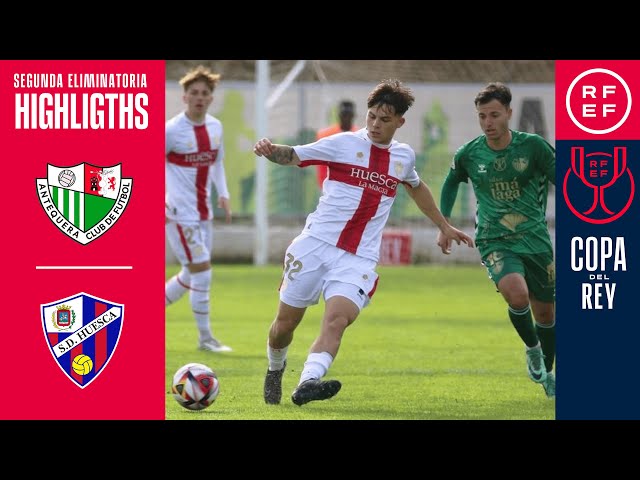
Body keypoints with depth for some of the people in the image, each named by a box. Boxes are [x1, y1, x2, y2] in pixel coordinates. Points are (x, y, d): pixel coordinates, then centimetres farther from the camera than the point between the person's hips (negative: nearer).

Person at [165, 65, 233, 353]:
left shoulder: (215, 127, 5)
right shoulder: (171, 130, -15)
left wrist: (223, 194, 10)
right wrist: (160, 203, -16)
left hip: (203, 211, 8)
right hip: (181, 212, -8)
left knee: (192, 274, 14)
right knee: (202, 271, -10)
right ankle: (205, 338, 0)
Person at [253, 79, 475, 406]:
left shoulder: (404, 156, 12)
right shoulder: (344, 143, 0)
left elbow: (416, 188, 33)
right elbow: (293, 156, -2)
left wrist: (444, 226, 41)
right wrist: (270, 151, -25)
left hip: (359, 259, 1)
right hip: (316, 244, -1)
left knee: (336, 320, -25)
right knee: (286, 320, 6)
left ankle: (307, 384, -40)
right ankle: (275, 370, 37)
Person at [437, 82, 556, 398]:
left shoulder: (533, 146, -7)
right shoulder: (468, 154, -2)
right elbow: (451, 183, 19)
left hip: (535, 239, 1)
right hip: (495, 242, -1)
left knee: (545, 313, 10)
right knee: (516, 293, -29)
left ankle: (547, 375, 37)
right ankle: (532, 348, 1)